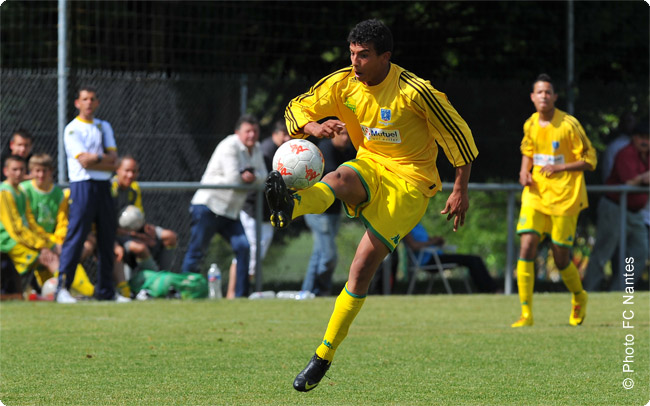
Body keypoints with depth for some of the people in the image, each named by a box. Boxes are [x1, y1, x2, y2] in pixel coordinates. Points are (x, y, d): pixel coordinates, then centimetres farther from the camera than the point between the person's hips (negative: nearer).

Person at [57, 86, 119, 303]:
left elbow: (113, 158, 5)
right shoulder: (72, 129, -2)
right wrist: (107, 162, -6)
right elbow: (84, 161, -13)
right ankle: (62, 287, -13)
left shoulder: (104, 127, 17)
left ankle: (106, 290, 12)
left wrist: (95, 158, -10)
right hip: (83, 186, -6)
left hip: (104, 187, 6)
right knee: (75, 238, -12)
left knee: (107, 240, 6)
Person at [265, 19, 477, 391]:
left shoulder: (415, 92, -17)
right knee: (338, 179, -34)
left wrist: (461, 191, -8)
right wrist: (315, 127, -23)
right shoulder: (342, 84, -2)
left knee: (363, 267, -14)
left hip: (408, 182, -5)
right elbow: (297, 109, 1)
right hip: (369, 166, 5)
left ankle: (324, 356, -8)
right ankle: (289, 207, -68)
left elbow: (458, 134, -9)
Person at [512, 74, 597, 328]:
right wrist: (525, 171, 5)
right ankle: (526, 314, -11)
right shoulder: (530, 125, 6)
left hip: (564, 199, -4)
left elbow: (589, 161, -9)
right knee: (526, 248, -13)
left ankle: (579, 298, 33)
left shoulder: (569, 125, -11)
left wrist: (559, 168, -21)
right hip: (535, 195, 4)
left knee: (561, 258, 1)